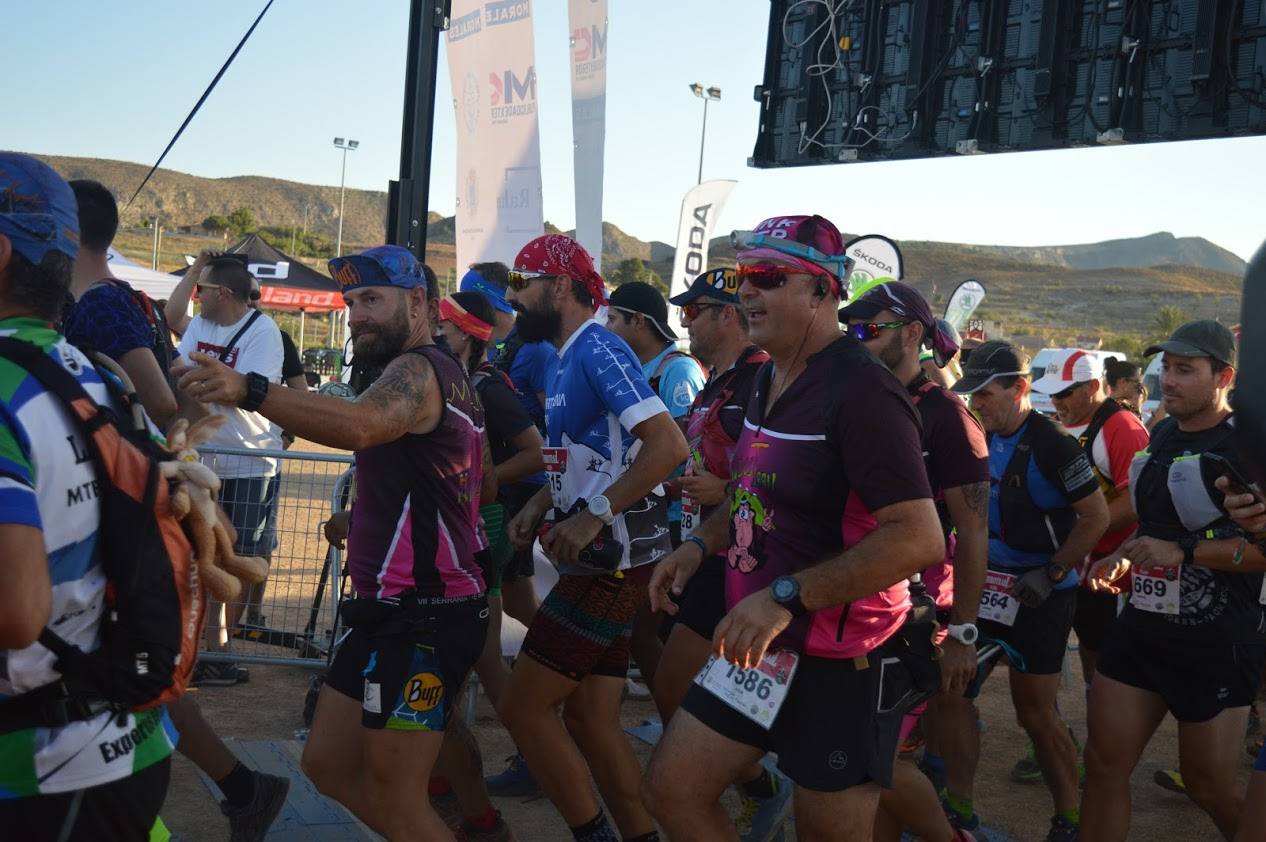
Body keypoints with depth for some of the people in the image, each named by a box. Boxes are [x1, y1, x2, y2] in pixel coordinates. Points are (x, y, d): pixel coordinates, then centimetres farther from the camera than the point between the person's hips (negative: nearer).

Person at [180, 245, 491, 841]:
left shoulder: (420, 369, -15)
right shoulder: (436, 374, 18)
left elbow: (360, 424, -39)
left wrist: (250, 391, -50)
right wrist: (361, 518, 15)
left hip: (422, 618, -11)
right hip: (391, 609, 11)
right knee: (328, 766, 16)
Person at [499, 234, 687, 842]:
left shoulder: (597, 349, -15)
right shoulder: (569, 358, 16)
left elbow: (668, 445, -25)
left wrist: (594, 515, -26)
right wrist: (538, 506, 8)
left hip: (613, 559, -10)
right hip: (599, 560, 10)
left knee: (524, 707, -3)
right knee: (590, 717, 12)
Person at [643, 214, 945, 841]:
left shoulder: (861, 390, -21)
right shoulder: (768, 378, 8)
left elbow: (919, 538, -29)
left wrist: (787, 597, -30)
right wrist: (700, 545, 7)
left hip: (840, 659, -8)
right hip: (761, 643, 9)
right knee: (671, 791, 11)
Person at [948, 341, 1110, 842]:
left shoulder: (1050, 444, -18)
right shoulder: (981, 438, 4)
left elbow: (1097, 517, -16)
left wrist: (1051, 574, -17)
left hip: (1038, 595, -7)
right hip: (987, 587, 7)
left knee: (1036, 715, 1)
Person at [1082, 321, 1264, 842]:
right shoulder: (1163, 436, 11)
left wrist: (1184, 553, -26)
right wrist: (1123, 560, 11)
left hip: (1216, 643, -7)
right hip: (1141, 627, 7)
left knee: (1209, 785, 9)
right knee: (1104, 764, 8)